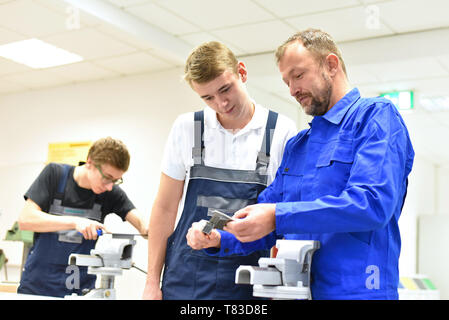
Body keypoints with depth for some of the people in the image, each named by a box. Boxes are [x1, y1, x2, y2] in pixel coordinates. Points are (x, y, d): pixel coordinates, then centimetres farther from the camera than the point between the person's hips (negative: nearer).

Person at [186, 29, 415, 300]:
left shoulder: (377, 116, -6)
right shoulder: (295, 146, 16)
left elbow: (373, 203, -21)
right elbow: (268, 220, 16)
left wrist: (277, 217, -24)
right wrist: (219, 239, -2)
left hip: (355, 291, -6)